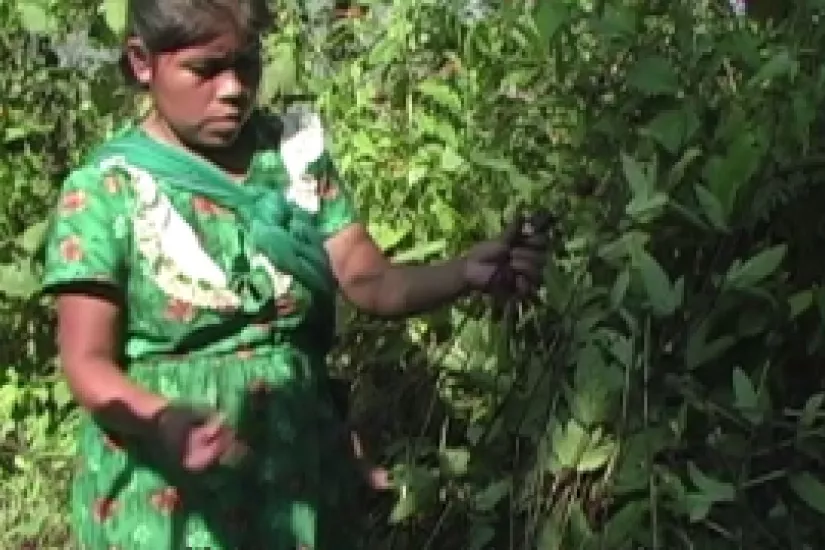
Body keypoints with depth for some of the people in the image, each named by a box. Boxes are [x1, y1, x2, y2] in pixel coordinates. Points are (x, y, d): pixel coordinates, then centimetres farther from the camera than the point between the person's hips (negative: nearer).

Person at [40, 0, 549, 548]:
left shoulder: (299, 153, 1)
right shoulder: (104, 190, -10)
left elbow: (370, 280, -5)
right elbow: (88, 360, -12)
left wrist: (469, 271, -24)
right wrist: (162, 423, -31)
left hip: (300, 473, 4)